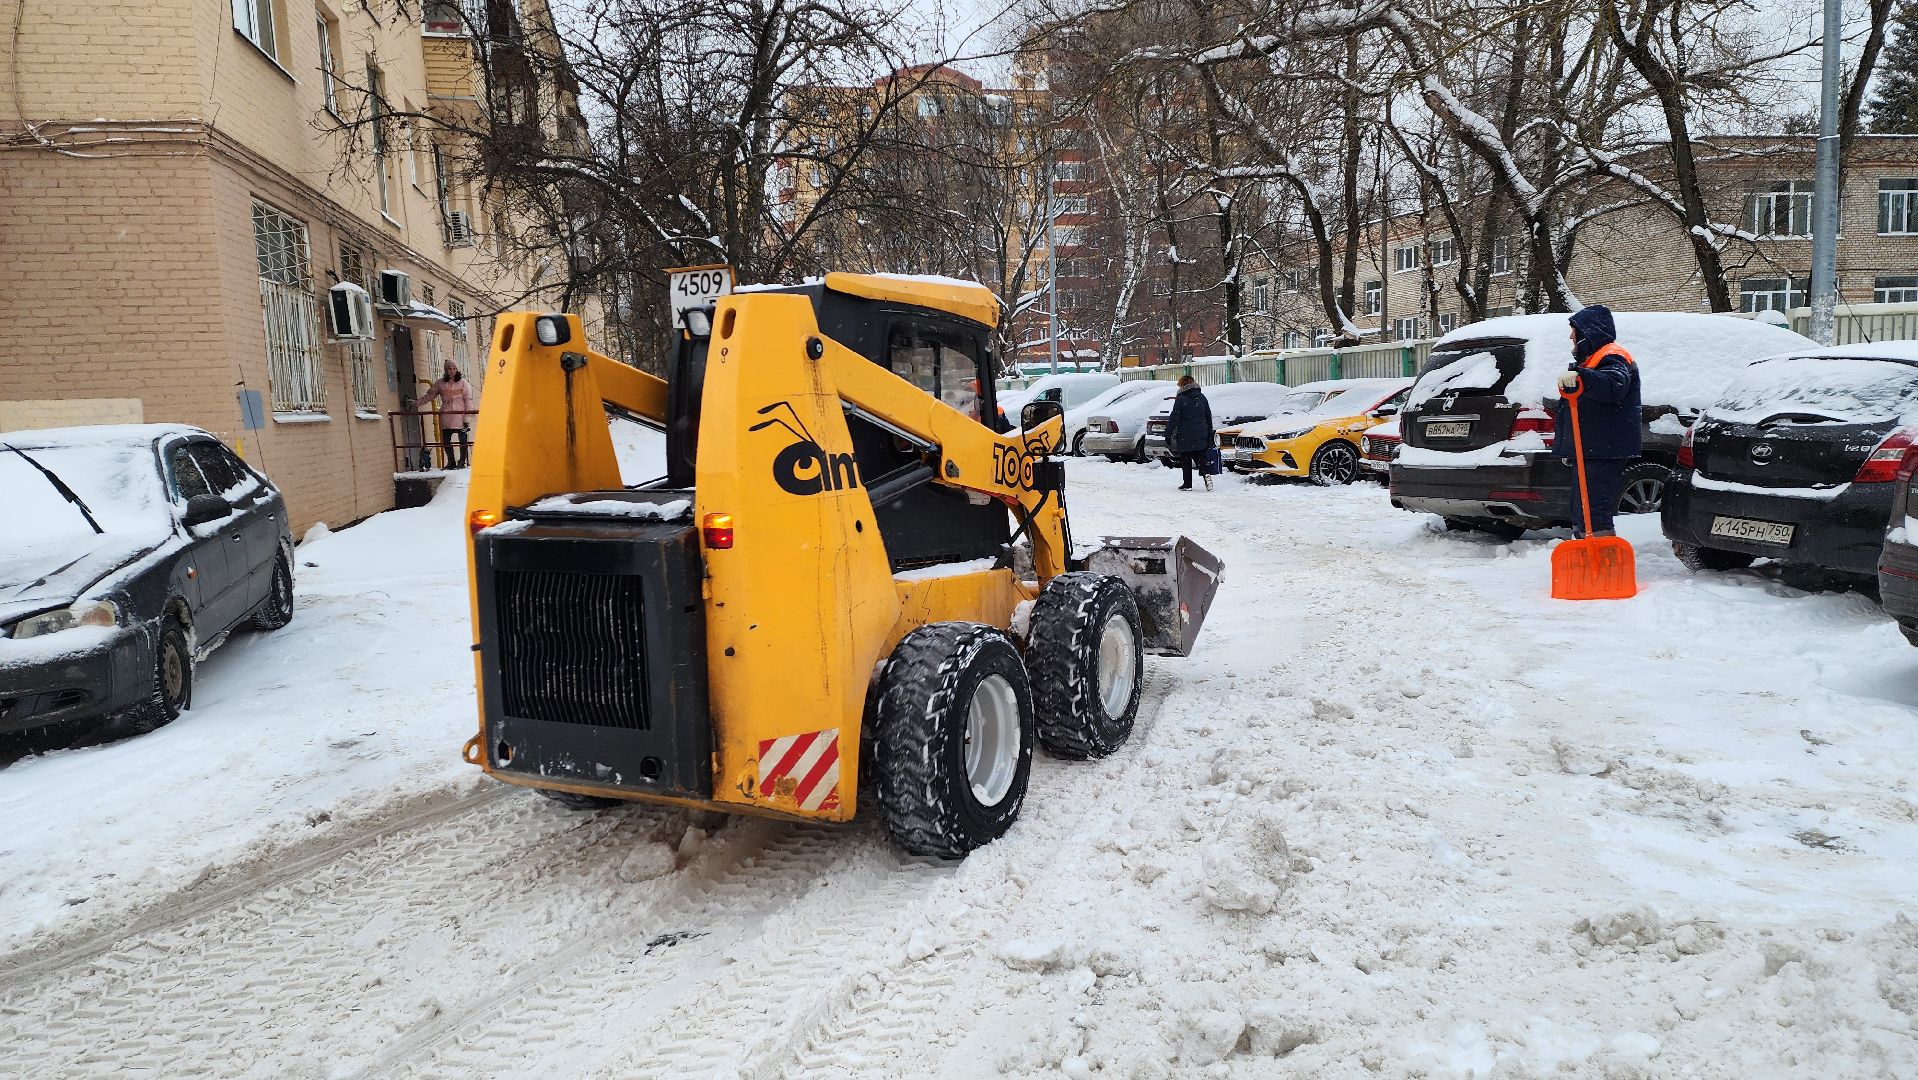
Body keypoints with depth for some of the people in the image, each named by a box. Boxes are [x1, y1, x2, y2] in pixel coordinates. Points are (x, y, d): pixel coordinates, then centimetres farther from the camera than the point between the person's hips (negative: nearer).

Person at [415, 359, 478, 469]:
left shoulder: (463, 382, 0)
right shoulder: (440, 383, 10)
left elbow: (468, 401, -2)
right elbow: (429, 395, 17)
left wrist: (467, 418, -7)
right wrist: (417, 403, 9)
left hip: (460, 416, -4)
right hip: (446, 418, 4)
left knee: (463, 440, -2)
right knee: (445, 440, 4)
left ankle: (462, 462, 10)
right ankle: (451, 462, 17)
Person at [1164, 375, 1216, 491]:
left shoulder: (1181, 399, -10)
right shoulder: (1202, 397, 8)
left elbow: (1174, 418, -12)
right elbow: (1209, 417, 14)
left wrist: (1168, 435, -8)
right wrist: (1209, 433, 22)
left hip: (1185, 437, -5)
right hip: (1201, 436, 5)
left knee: (1186, 460, 5)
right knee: (1201, 457, 10)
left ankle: (1187, 484, 7)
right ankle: (1206, 474, -16)